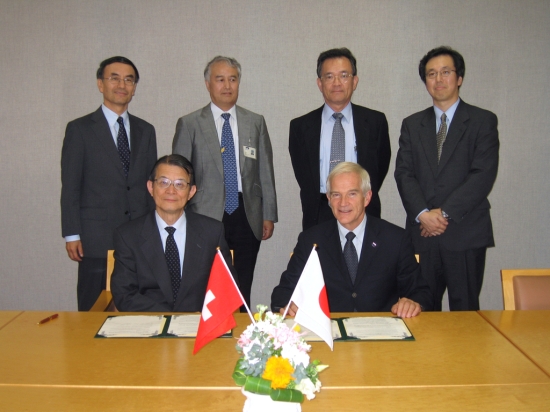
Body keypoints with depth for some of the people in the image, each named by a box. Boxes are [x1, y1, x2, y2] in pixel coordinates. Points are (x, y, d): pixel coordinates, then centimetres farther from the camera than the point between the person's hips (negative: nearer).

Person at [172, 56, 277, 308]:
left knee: (242, 293, 8)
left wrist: (269, 215, 6)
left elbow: (265, 172, 10)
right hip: (206, 217, -2)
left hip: (247, 217, 2)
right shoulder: (189, 124, 3)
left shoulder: (256, 123, 10)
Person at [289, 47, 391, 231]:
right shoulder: (300, 126, 4)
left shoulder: (375, 121, 4)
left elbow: (381, 166, 9)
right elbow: (302, 174, 9)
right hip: (318, 216, 0)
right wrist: (325, 199, 1)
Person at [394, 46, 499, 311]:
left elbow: (483, 175, -7)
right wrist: (422, 214, -12)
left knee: (465, 311, 4)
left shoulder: (483, 121, 4)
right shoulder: (412, 125, 14)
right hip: (422, 233, 3)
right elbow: (404, 173, 4)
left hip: (466, 234, -2)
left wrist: (445, 213, -13)